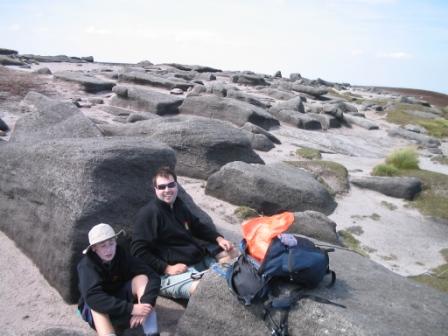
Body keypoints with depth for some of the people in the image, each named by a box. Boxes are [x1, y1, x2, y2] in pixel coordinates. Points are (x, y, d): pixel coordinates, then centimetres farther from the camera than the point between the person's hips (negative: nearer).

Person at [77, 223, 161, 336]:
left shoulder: (122, 255, -17)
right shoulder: (86, 265, -24)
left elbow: (153, 277, -25)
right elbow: (92, 296, -41)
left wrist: (145, 304, -42)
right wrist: (131, 308, -46)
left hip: (121, 299, 2)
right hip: (95, 309, -2)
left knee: (142, 278, -24)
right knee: (96, 304, -36)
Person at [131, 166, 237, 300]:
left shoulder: (178, 205, 14)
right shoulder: (148, 214, -12)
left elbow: (198, 226, 27)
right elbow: (139, 251, -17)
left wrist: (218, 238, 10)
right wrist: (167, 268, -23)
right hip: (173, 272, -10)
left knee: (231, 252, 12)